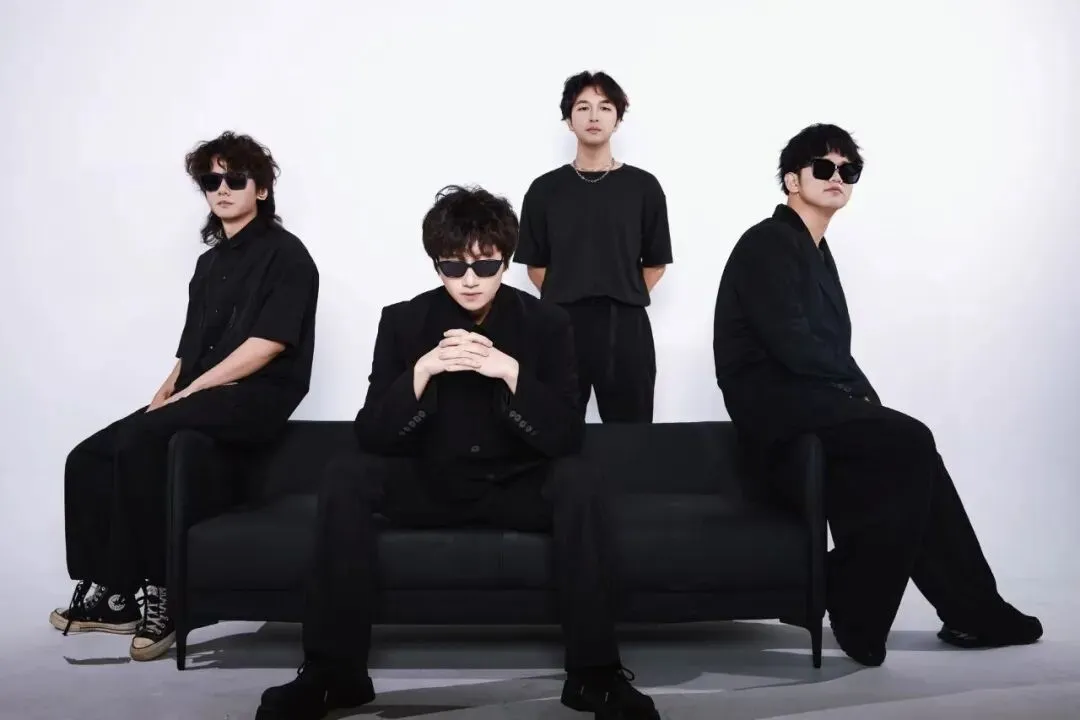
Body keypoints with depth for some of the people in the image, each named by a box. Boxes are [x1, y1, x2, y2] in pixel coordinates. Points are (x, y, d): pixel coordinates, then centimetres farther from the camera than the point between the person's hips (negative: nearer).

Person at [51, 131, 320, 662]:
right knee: (87, 459, -7)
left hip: (256, 398, -8)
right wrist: (164, 394, 2)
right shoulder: (210, 262, 21)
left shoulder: (284, 253, -3)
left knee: (138, 441, -30)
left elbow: (268, 343, -14)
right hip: (201, 399, 8)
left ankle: (154, 593, -21)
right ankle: (105, 591, -3)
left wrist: (189, 391, -15)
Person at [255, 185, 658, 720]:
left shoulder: (546, 322, -8)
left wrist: (511, 372, -30)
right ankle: (332, 671, -17)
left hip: (516, 489, -1)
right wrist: (422, 370, -28)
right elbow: (371, 436, -13)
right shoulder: (403, 321, -6)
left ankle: (594, 673, -23)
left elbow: (567, 437, -16)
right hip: (431, 486, 1)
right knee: (345, 475, -24)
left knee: (577, 480, -31)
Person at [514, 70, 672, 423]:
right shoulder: (545, 189, 5)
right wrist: (562, 300, 3)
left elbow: (655, 262, 8)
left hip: (626, 327, 0)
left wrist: (623, 298, 5)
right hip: (561, 326, 0)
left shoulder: (644, 186, 4)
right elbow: (536, 264, 8)